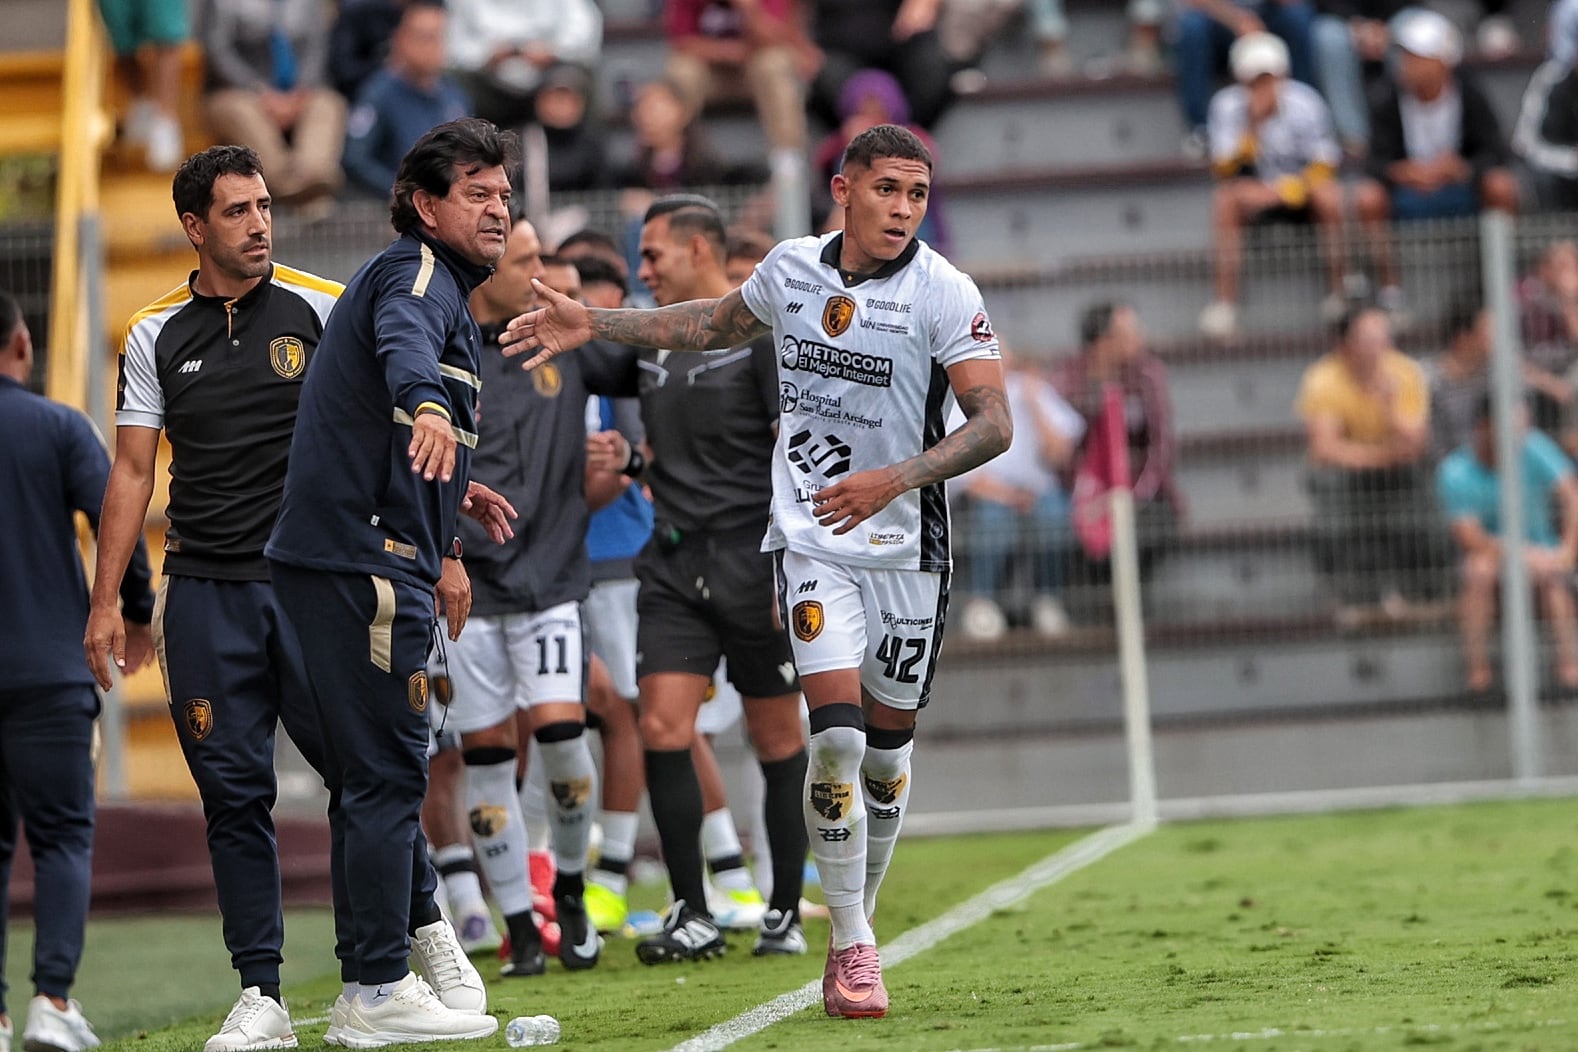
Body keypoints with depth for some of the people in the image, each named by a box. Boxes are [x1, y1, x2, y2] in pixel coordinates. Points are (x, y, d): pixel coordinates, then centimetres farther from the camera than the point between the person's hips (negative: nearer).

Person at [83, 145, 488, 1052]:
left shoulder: (320, 307, 3)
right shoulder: (156, 336, 8)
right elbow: (133, 473, 10)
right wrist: (107, 600, 4)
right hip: (205, 594, 2)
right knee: (233, 795, 0)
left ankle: (426, 928, 16)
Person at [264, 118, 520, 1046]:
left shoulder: (440, 284, 24)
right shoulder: (420, 272, -8)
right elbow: (403, 341, -35)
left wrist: (453, 494, 42)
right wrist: (430, 408, -55)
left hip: (347, 560, 11)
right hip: (363, 562, -11)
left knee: (378, 771, 17)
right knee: (387, 772, -8)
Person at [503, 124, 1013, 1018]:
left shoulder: (944, 294, -11)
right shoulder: (792, 269, 0)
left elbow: (994, 423, -18)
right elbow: (720, 325, 22)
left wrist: (897, 479, -31)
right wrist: (595, 326, 20)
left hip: (907, 546, -1)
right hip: (813, 541, 1)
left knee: (889, 745, 8)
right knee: (838, 734, -14)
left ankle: (859, 922, 28)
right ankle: (852, 946, -8)